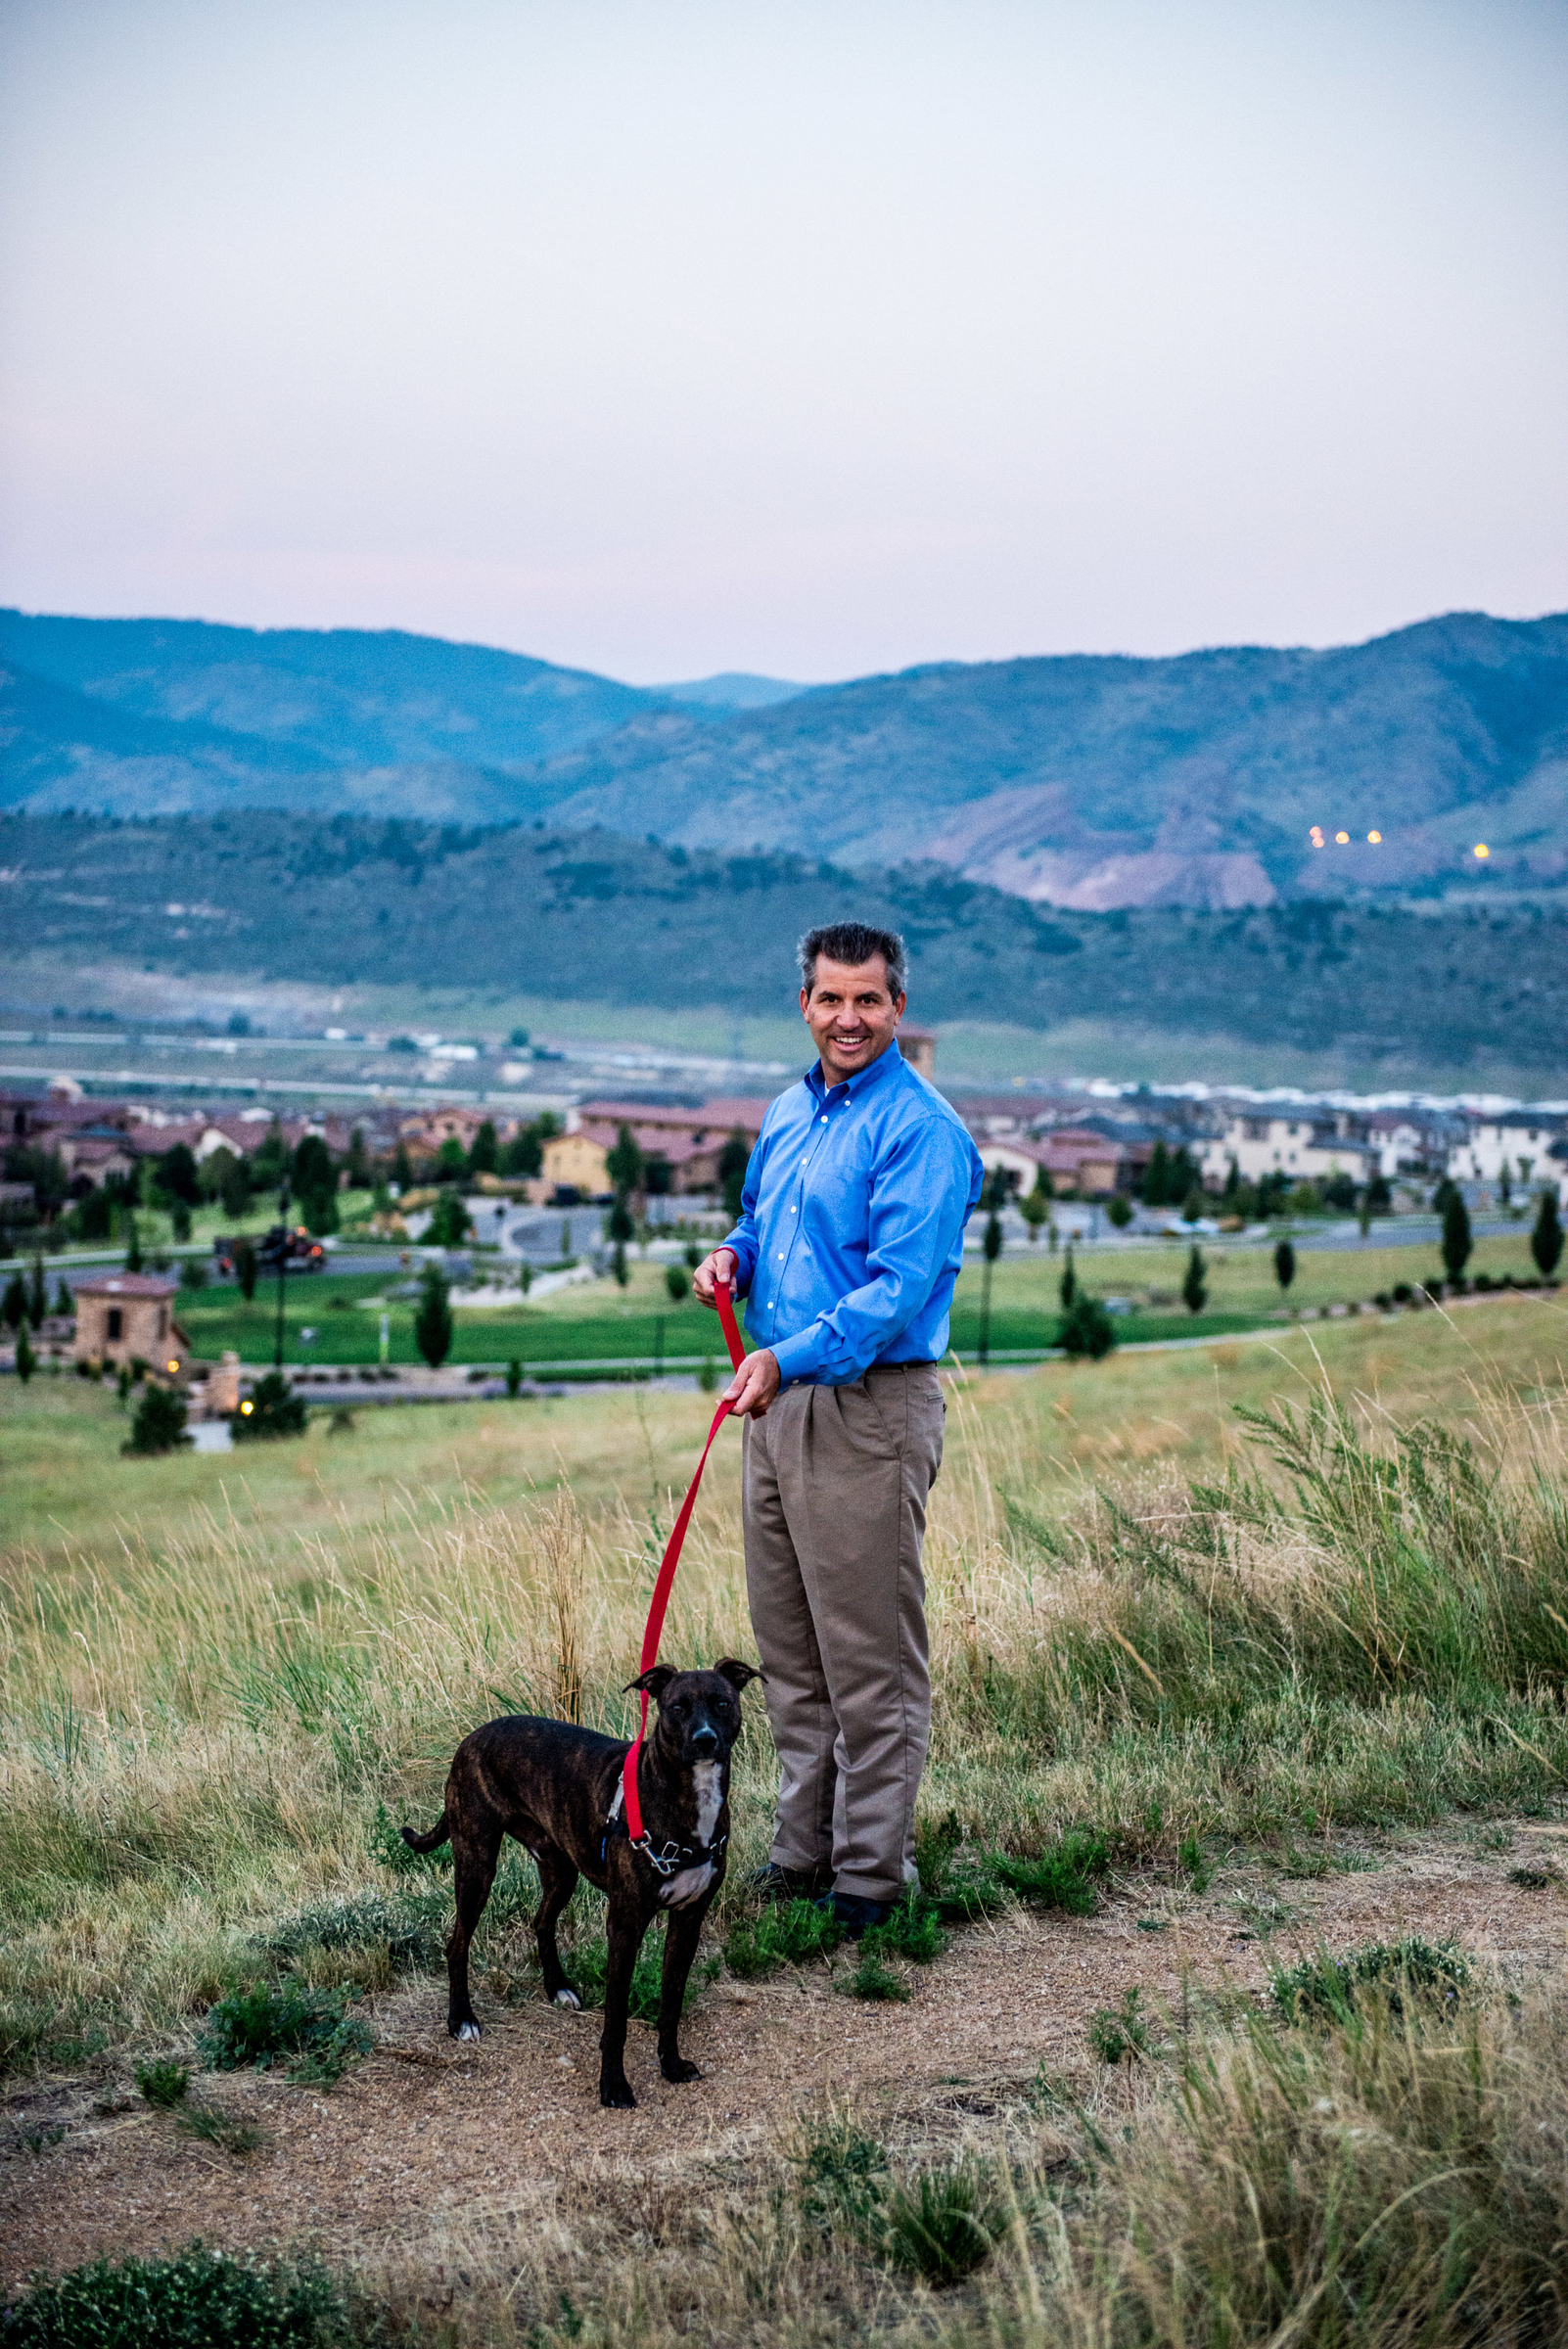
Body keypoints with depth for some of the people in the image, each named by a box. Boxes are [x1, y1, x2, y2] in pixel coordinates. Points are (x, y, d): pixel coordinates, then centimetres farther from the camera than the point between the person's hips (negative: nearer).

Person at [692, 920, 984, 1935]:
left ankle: (872, 1872, 7)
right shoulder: (787, 1113, 14)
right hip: (779, 1397, 8)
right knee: (790, 1650, 14)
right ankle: (804, 1849, 25)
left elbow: (901, 1286, -21)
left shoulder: (921, 1129, -12)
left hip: (871, 1404, -8)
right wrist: (733, 1257, 6)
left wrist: (792, 1358, -30)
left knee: (871, 1658, -2)